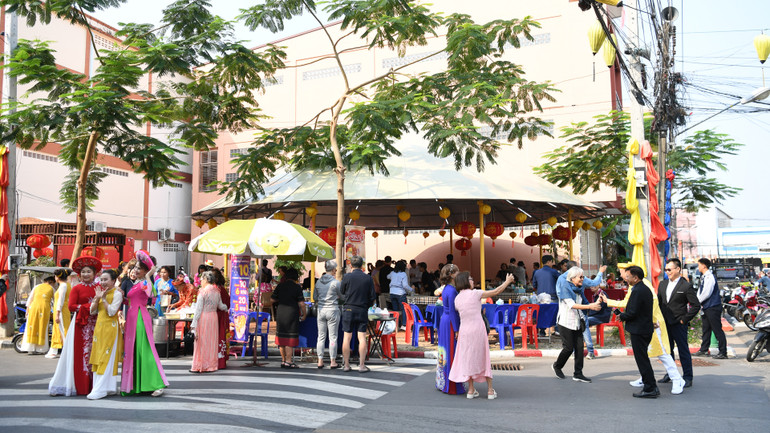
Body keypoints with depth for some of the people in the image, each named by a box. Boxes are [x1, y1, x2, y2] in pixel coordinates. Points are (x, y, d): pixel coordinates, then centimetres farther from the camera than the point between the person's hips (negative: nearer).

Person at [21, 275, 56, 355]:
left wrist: (27, 309, 12)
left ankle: (31, 348, 1)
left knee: (32, 328, 4)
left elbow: (30, 299, 13)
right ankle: (40, 349, 0)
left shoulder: (37, 287, 18)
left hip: (34, 307, 2)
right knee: (42, 328, 2)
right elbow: (54, 301, 18)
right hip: (45, 308, -2)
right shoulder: (51, 289, 12)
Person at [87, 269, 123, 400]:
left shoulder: (117, 293, -6)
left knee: (107, 358, -7)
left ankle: (101, 389, -7)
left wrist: (103, 298, -13)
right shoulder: (101, 292, 15)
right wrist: (97, 298, -3)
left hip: (110, 327, -8)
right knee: (98, 358, 8)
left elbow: (112, 311, -16)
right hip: (99, 327, 8)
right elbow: (92, 311, 10)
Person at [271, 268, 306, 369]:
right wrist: (304, 315, 3)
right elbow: (301, 304, -10)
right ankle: (288, 361, -1)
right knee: (290, 338, 0)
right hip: (292, 314, -4)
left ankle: (283, 360, 22)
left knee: (281, 337, 13)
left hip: (280, 313, 4)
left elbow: (273, 299, 12)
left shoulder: (280, 286, 6)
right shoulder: (297, 287, -6)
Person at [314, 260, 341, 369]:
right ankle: (333, 362, 5)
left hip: (321, 310, 4)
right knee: (333, 337, 2)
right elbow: (341, 297, -1)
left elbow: (314, 297, 12)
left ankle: (320, 361, 11)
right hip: (332, 310, -4)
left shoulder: (319, 281, 4)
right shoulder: (335, 282, -11)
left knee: (321, 336, 9)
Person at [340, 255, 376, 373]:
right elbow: (372, 298, 3)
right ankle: (362, 365, 2)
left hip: (348, 310, -1)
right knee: (362, 338, 3)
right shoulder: (368, 278, -1)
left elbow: (341, 292, 8)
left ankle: (346, 365, 8)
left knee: (347, 338, 5)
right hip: (362, 310, 1)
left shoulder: (347, 277, -6)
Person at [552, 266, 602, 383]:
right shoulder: (565, 288, -12)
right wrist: (589, 306, -28)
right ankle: (557, 366, 20)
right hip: (565, 322, -7)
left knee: (579, 347, 0)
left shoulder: (578, 289, 12)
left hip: (576, 322, 7)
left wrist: (594, 304, 5)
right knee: (569, 348, -6)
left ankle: (578, 374, 5)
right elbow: (571, 305, -22)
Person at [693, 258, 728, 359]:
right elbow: (700, 292, 17)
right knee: (706, 329, 15)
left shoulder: (709, 277, -17)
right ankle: (703, 350, 23)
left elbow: (706, 293, -21)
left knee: (717, 330, -6)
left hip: (713, 307, -10)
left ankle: (723, 352, -3)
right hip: (707, 307, 10)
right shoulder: (704, 277, 14)